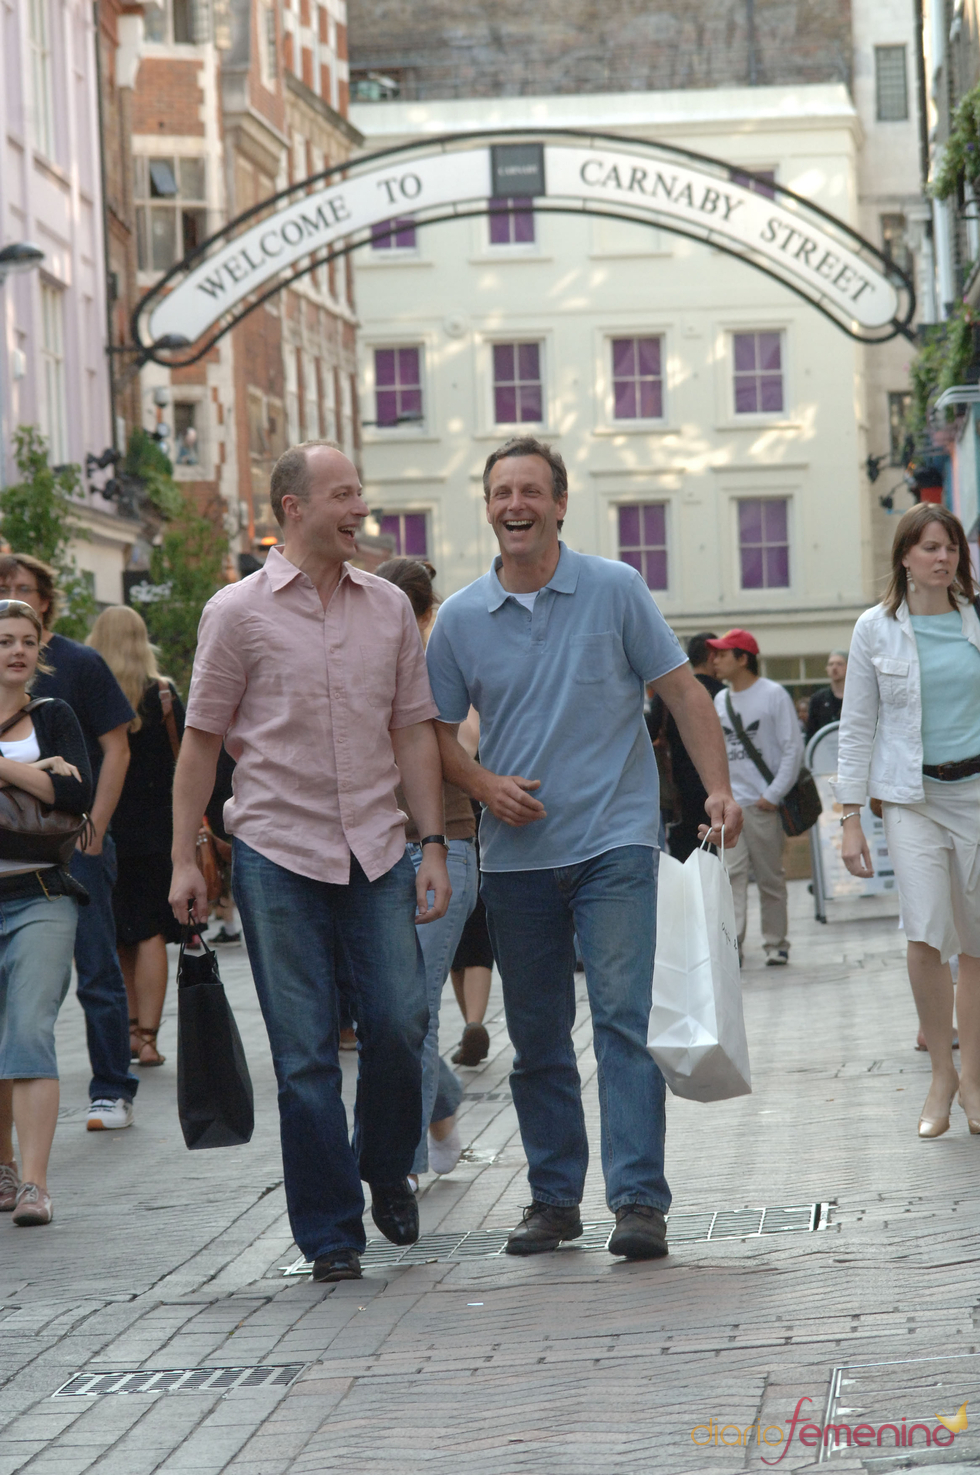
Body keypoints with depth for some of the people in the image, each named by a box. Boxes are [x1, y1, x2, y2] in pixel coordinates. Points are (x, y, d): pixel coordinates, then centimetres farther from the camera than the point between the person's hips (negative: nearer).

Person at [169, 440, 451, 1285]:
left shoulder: (389, 607, 9)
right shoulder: (240, 612, -1)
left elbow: (415, 731, 10)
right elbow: (203, 739, 2)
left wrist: (434, 844, 4)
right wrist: (185, 859, -1)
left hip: (376, 849, 3)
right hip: (278, 852, -3)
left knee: (399, 1024, -4)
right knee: (305, 1053, -1)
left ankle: (386, 1169, 24)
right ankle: (330, 1234, 8)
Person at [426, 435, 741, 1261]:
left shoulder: (615, 590, 0)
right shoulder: (461, 619, 5)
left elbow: (683, 693, 1)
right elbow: (437, 731, 13)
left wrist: (718, 786, -11)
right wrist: (483, 784, -6)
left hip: (614, 843, -3)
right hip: (517, 853, 3)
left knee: (624, 1017, -10)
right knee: (536, 1036, 8)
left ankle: (640, 1200, -10)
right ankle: (554, 1196, 18)